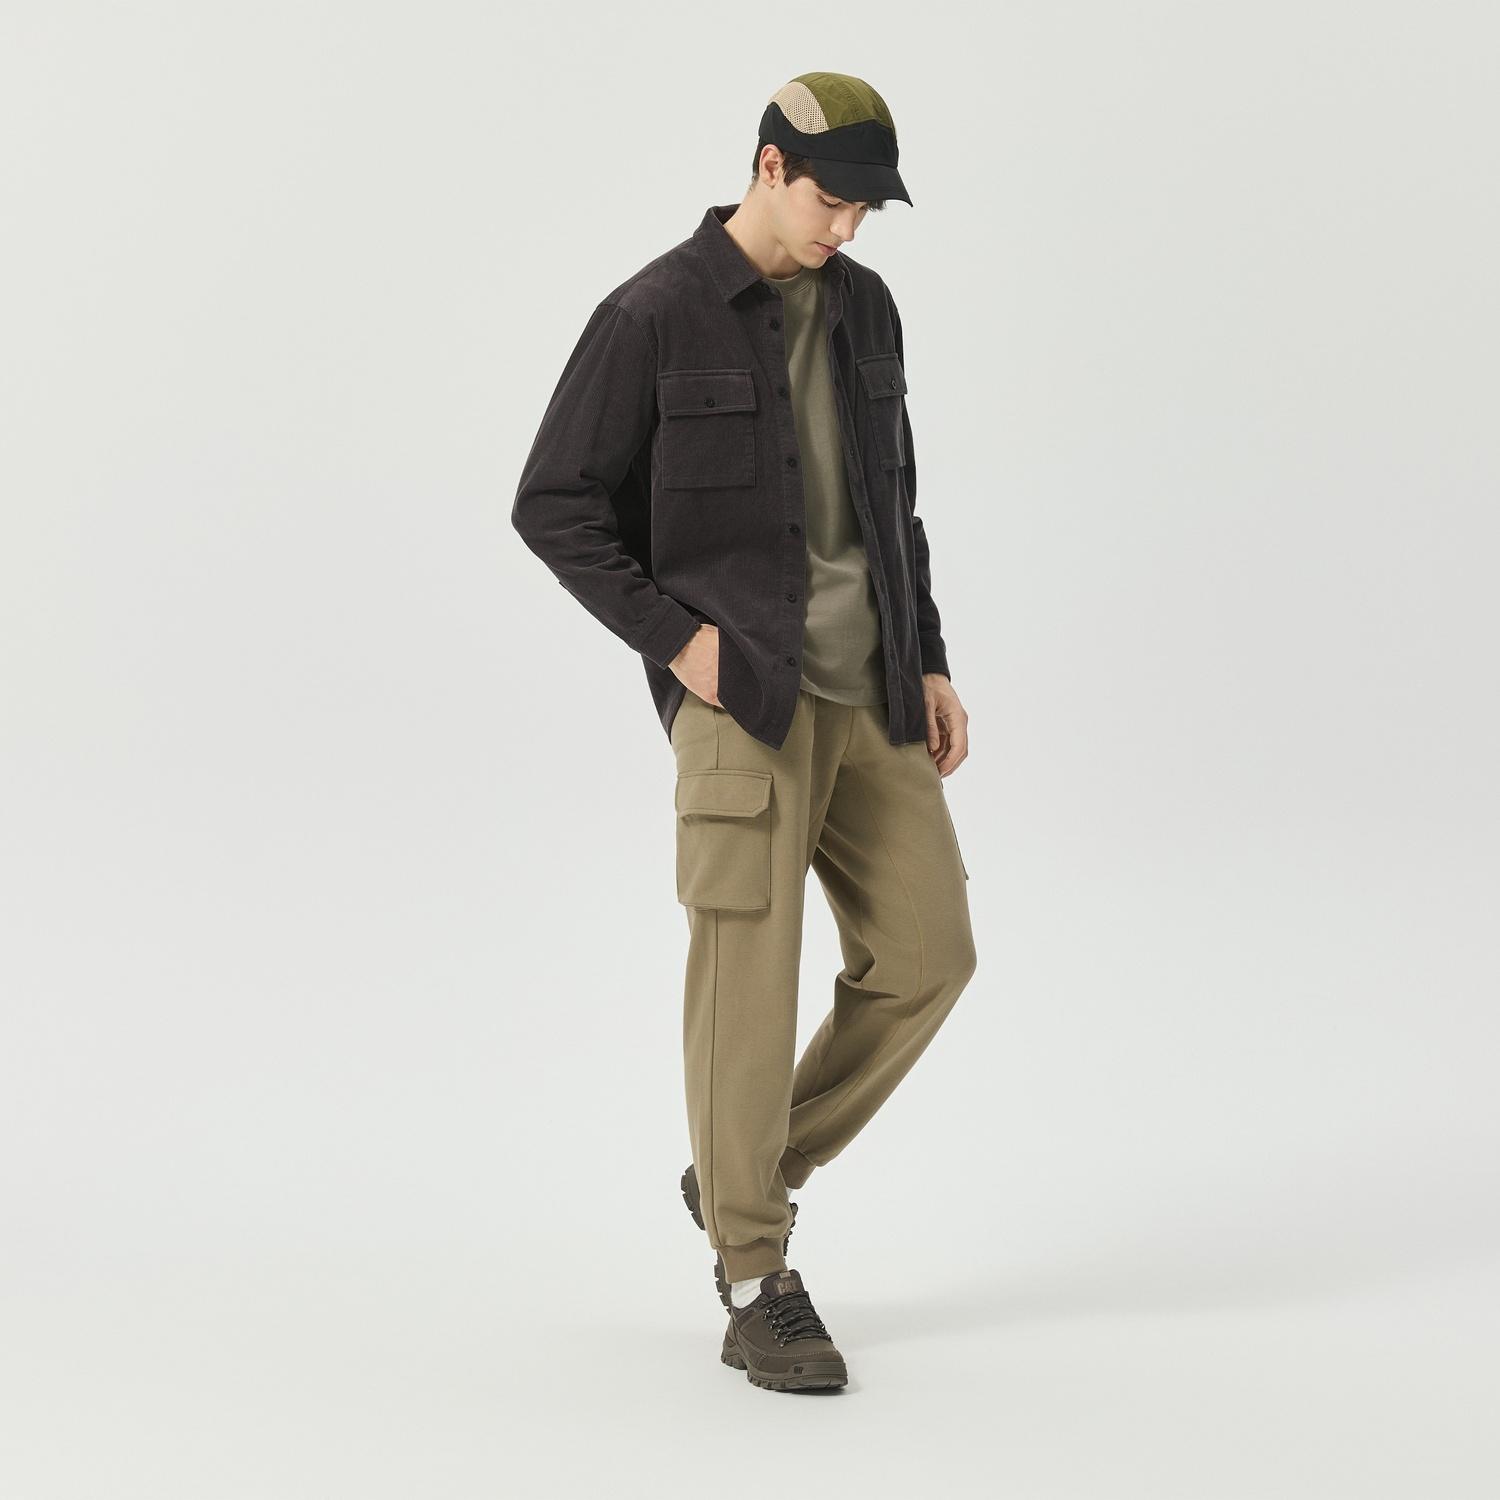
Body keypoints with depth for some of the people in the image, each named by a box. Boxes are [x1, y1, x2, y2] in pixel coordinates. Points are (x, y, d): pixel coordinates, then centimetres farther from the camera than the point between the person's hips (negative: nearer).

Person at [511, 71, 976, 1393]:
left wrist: (931, 665, 11)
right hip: (742, 692, -6)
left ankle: (750, 1175, 22)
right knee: (751, 980, -5)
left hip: (869, 690, 7)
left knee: (925, 953, 3)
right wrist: (674, 638, -14)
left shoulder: (864, 308, 12)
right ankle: (758, 1292, 6)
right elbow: (554, 510, -5)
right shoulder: (652, 317, -8)